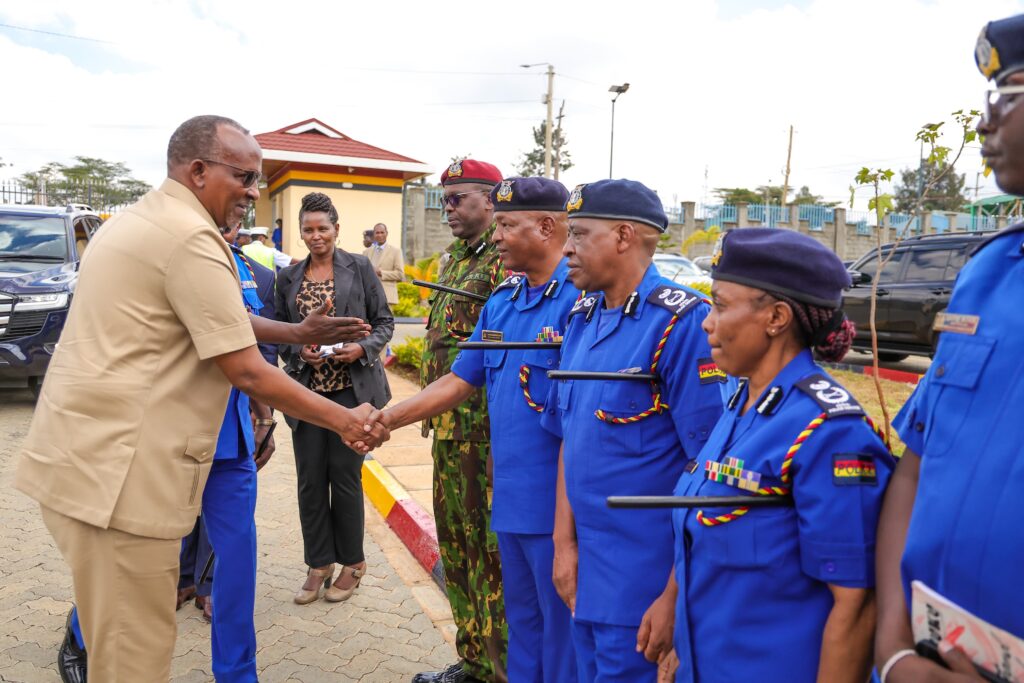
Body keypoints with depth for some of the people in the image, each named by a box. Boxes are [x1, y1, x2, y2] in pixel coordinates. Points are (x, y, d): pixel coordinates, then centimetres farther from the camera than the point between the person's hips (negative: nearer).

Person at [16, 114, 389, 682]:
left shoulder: (141, 218, 15)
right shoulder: (191, 238, -16)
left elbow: (222, 319, 19)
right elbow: (246, 372, -17)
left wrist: (299, 334, 12)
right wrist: (345, 420, -9)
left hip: (78, 455, 10)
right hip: (117, 471, -10)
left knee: (118, 635, 23)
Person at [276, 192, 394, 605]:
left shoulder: (360, 268, 1)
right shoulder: (288, 277, 10)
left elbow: (384, 323, 2)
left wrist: (362, 348, -15)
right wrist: (299, 351, -7)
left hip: (352, 387, -3)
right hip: (307, 389, 3)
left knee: (345, 475, 2)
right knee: (310, 479, 5)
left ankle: (352, 563, 22)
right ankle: (319, 564, 23)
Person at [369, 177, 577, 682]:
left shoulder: (579, 299, -16)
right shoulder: (501, 301, 10)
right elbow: (460, 381, 14)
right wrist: (386, 418, 6)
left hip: (556, 506, -8)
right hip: (511, 500, 8)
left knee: (562, 629, 9)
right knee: (523, 624, 23)